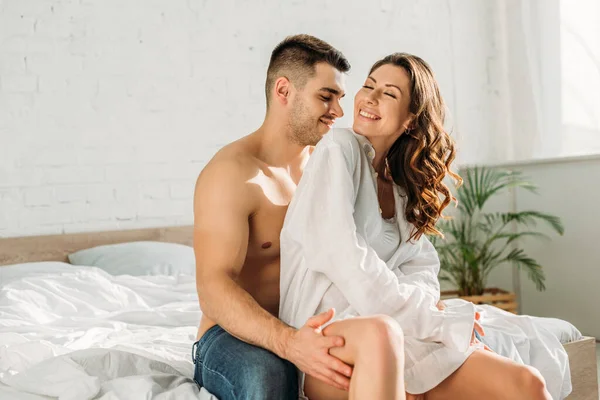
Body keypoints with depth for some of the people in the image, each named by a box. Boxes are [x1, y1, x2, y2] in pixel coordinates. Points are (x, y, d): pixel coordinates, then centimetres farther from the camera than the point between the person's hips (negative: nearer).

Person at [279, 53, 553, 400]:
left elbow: (422, 267, 10)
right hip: (329, 330, -5)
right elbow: (341, 255, -15)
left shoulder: (402, 185, 19)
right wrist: (435, 319, -11)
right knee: (377, 333, -41)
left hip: (397, 334, 6)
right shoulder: (339, 149, -2)